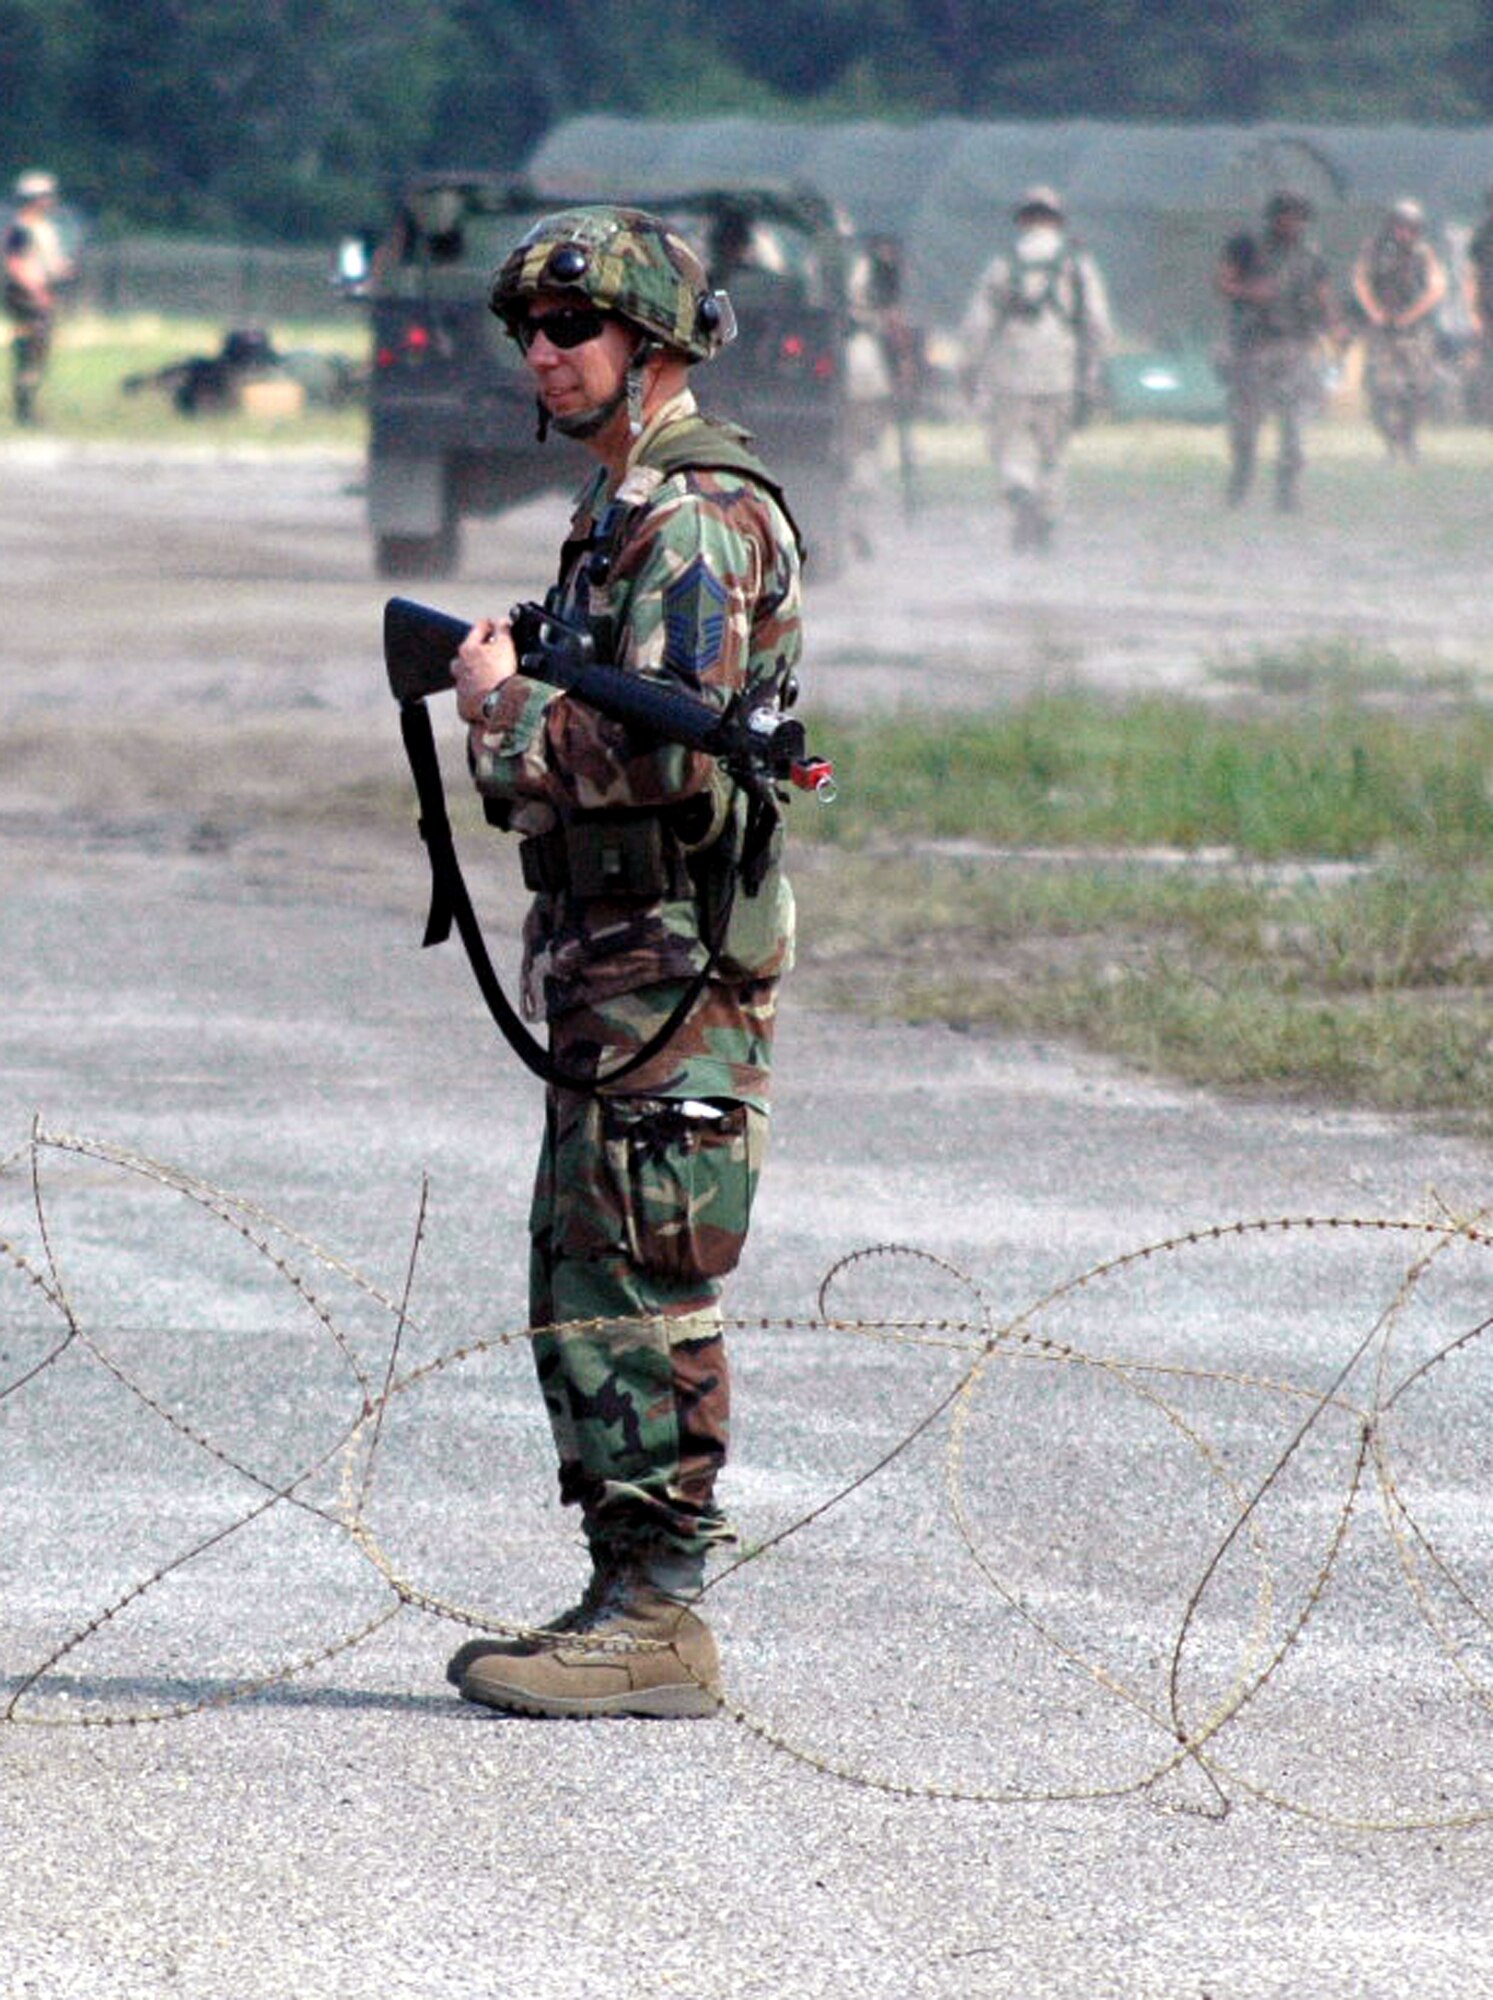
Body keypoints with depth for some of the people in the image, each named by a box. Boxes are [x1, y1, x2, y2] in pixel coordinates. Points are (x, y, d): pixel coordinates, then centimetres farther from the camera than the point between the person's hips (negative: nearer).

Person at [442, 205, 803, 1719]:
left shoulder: (698, 519, -14)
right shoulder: (621, 507, 18)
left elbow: (663, 753, -23)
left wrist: (505, 707, -11)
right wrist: (507, 710, 9)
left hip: (673, 958, -11)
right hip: (604, 958, 11)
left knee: (640, 1304, -10)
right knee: (583, 1300, 13)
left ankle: (655, 1622, -8)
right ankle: (623, 1604, 17)